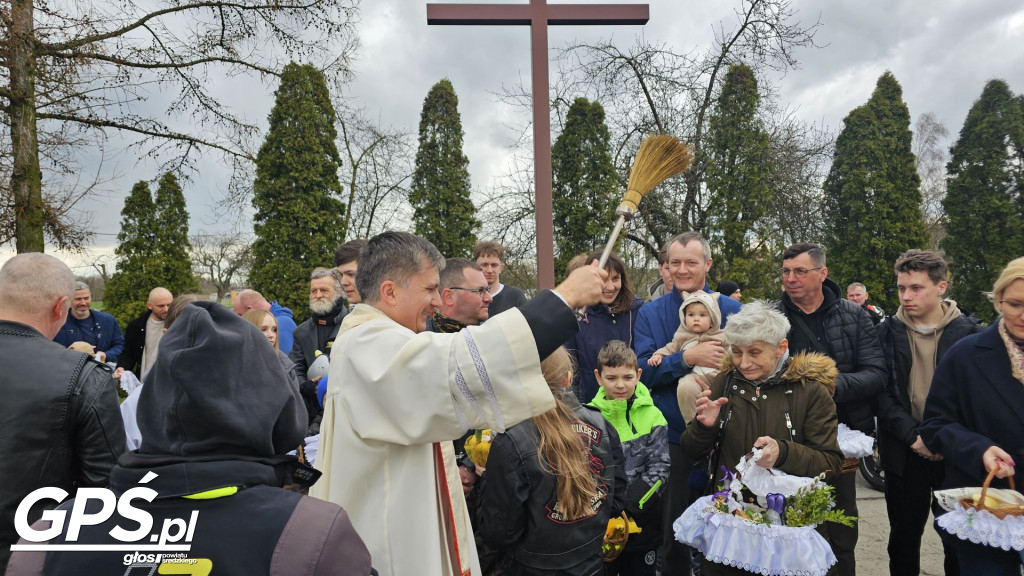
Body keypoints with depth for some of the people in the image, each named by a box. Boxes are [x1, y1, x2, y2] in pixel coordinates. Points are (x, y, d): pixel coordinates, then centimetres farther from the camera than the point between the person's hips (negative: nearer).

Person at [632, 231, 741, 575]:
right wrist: (688, 358, -23)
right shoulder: (651, 313, 1)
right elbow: (643, 371, -9)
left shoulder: (732, 310, 1)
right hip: (672, 437, 0)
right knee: (673, 526, 11)